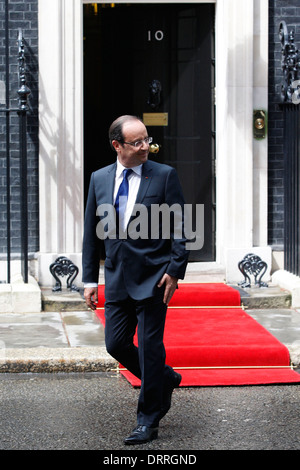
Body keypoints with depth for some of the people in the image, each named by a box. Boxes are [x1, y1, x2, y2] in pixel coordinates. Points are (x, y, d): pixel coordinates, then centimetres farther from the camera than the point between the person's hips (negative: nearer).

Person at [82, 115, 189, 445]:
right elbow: (92, 232, 11)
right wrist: (89, 278, 7)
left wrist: (175, 270, -12)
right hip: (117, 278, 5)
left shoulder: (164, 175, -3)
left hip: (153, 278, -4)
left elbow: (180, 227, -4)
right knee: (116, 344, 6)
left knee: (149, 347, -2)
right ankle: (165, 379, 31)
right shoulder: (99, 179, 7)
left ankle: (148, 421, 9)